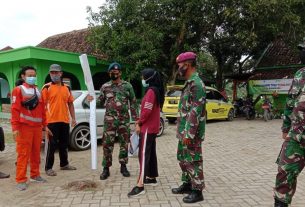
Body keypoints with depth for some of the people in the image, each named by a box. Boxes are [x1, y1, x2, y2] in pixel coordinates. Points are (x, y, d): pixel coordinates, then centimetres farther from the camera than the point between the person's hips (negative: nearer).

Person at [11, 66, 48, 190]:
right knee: (23, 154, -3)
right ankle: (21, 180, 4)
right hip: (24, 127, -5)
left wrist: (44, 125, 15)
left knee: (36, 153, 11)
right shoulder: (18, 90, -3)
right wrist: (15, 127, -16)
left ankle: (35, 175, 24)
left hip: (37, 127, 6)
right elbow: (15, 110, -10)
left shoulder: (38, 91, 15)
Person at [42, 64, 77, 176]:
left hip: (65, 120, 5)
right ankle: (48, 168, 11)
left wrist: (73, 118, 9)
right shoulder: (47, 87, -2)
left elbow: (70, 104, 15)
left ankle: (64, 164, 30)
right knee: (52, 145, -1)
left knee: (64, 144, 15)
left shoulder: (67, 88, 11)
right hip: (52, 121, -5)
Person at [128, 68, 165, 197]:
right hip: (152, 127, 10)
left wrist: (139, 123, -11)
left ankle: (140, 186, -9)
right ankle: (151, 178, 26)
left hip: (148, 128, -10)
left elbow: (147, 110, -23)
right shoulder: (155, 90, 15)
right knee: (150, 153, 16)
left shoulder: (151, 91, -16)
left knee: (144, 155, -10)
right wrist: (141, 121, 12)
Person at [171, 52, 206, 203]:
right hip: (184, 131, 10)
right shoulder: (189, 83, 14)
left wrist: (189, 134, -23)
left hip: (191, 133, -10)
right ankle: (187, 184, 34)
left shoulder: (196, 84, -18)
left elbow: (195, 112, -23)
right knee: (183, 158, 19)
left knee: (193, 161, 2)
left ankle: (197, 191, 16)